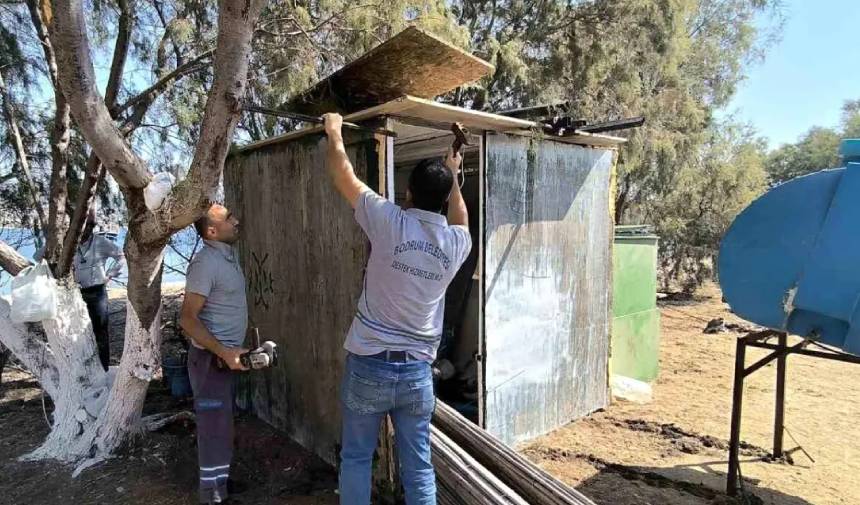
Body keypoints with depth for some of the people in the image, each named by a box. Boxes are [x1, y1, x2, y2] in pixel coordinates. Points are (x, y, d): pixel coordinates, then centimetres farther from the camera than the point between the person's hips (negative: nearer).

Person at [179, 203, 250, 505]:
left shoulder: (228, 255, 8)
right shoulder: (206, 263, -21)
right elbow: (187, 319, -22)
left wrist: (232, 350, 15)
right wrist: (224, 352, -24)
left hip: (226, 355, 9)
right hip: (211, 357, -9)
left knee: (222, 422, 20)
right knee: (215, 426, 2)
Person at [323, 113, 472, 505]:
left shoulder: (390, 223, -13)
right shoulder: (456, 243, -2)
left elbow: (343, 176, 0)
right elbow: (459, 217, 24)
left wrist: (334, 132, 17)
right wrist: (453, 176, 36)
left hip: (368, 366, -3)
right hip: (417, 372, 3)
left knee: (356, 459, 16)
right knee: (418, 465, 15)